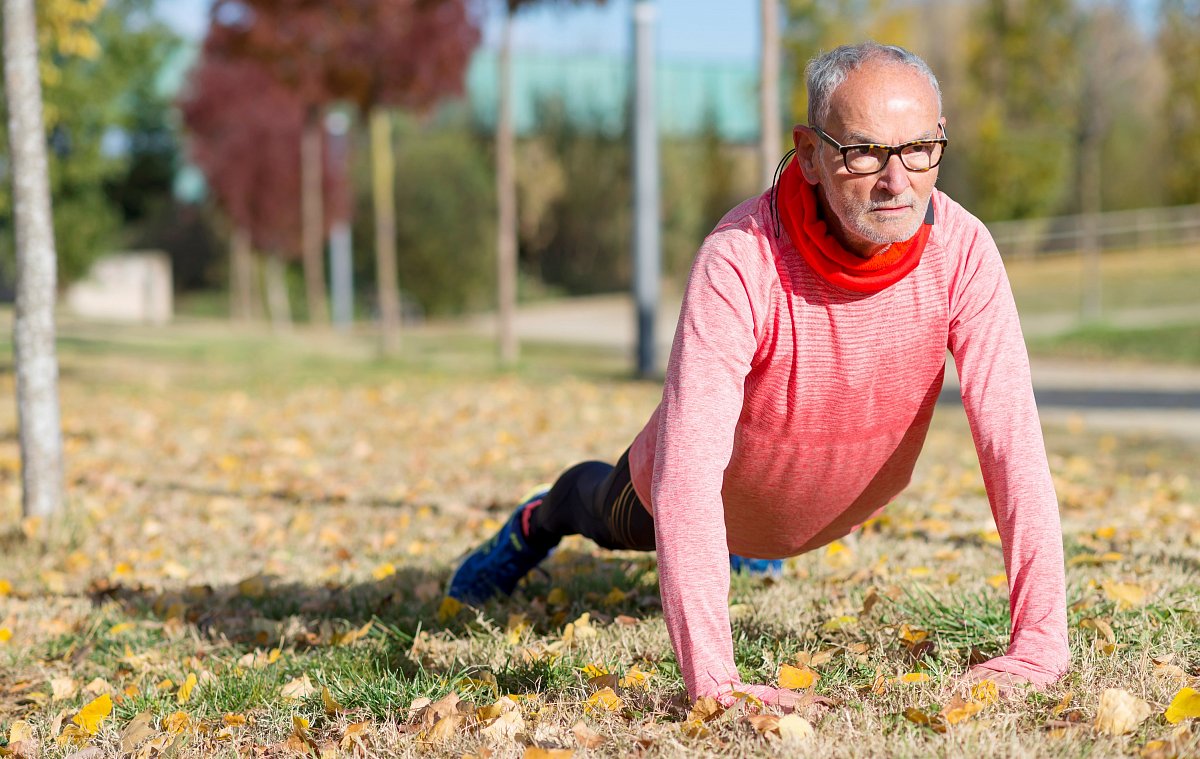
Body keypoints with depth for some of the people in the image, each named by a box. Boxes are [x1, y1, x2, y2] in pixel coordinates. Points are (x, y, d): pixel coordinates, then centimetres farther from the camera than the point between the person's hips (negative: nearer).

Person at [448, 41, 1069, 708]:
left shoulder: (961, 250, -34)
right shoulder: (740, 262, -44)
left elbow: (1012, 437, -36)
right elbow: (687, 472, -48)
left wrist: (1040, 641, -45)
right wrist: (711, 677, -55)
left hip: (847, 502, 3)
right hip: (727, 494, -3)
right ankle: (540, 523, 65)